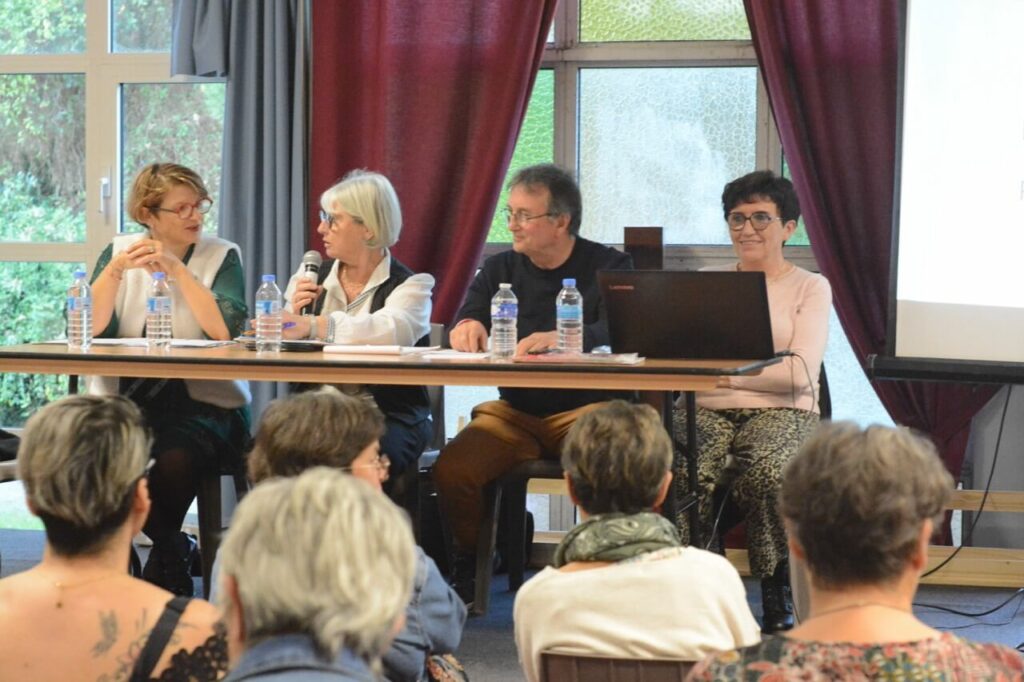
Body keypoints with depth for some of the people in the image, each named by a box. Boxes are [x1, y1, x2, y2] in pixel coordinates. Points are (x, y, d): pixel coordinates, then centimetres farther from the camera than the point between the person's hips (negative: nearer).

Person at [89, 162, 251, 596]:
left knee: (176, 457, -35)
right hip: (125, 401, 2)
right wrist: (116, 270, -16)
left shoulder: (221, 255, 3)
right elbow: (87, 328, -4)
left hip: (203, 404, -2)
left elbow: (227, 330, -15)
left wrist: (177, 270, -17)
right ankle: (176, 549, -7)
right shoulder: (119, 251, 9)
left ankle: (163, 563, -5)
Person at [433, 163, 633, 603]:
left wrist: (562, 339, -37)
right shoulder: (500, 270, 14)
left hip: (586, 408, -3)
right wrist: (467, 327, -23)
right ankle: (470, 567, 2)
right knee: (451, 469, -24)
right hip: (514, 410, 3)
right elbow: (462, 328, 4)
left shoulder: (609, 267, 2)